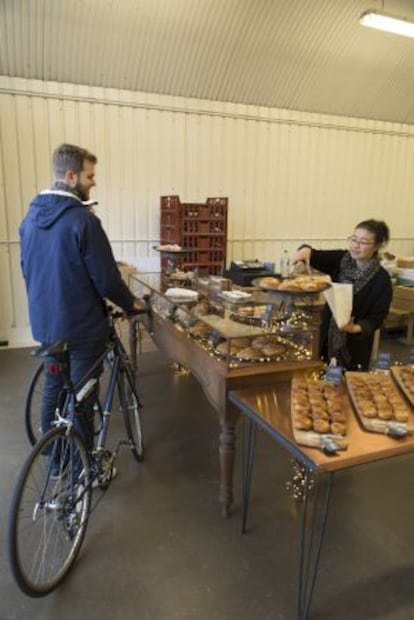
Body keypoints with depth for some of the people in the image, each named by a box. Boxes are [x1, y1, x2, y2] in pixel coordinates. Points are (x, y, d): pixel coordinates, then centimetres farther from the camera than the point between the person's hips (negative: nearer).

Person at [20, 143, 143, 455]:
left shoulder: (32, 215, 5)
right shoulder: (82, 219, -21)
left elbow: (28, 269, 14)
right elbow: (106, 278, -19)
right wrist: (131, 303, -1)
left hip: (45, 321, 8)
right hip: (81, 325, -8)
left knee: (53, 388, 21)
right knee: (82, 397, 5)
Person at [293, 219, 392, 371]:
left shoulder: (381, 279, -12)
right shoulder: (340, 260, -2)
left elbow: (377, 317, -10)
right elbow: (317, 257, -14)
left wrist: (356, 328, -27)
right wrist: (306, 250, -37)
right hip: (328, 338, 3)